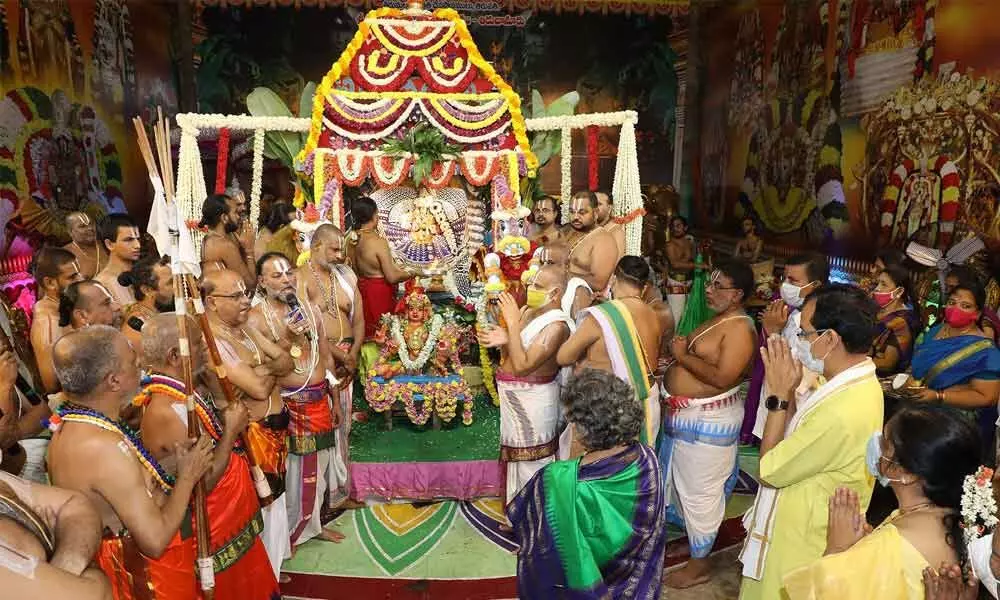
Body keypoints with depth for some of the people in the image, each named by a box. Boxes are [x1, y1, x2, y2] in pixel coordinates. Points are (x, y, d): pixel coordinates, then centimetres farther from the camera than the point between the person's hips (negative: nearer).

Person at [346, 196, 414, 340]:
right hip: (380, 292, -7)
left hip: (362, 289, 7)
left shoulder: (352, 241, 0)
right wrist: (411, 273, -2)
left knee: (368, 331, 17)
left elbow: (356, 271, 12)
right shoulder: (378, 242, -22)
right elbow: (392, 277, -19)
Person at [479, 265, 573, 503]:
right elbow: (509, 359, 12)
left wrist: (512, 323, -27)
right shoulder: (527, 311, 4)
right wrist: (503, 341, -10)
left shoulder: (556, 326, -22)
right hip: (515, 399, 9)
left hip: (532, 403, -9)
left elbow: (522, 366, -28)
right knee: (517, 458, 21)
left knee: (531, 464, 5)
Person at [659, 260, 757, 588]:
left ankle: (699, 564, 20)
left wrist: (683, 356, -19)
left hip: (707, 421, -10)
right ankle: (690, 539, 43)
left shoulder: (740, 328, -19)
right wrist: (681, 354, -2)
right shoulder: (718, 320, 11)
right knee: (682, 483, 23)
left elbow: (723, 377, -28)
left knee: (700, 491, 3)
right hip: (685, 415, 10)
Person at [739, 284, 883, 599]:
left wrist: (779, 395, -20)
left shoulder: (842, 413, -34)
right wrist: (788, 390, -9)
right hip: (798, 530, 9)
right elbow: (794, 438, 4)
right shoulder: (857, 381, -3)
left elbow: (768, 471, -23)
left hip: (796, 545, -9)